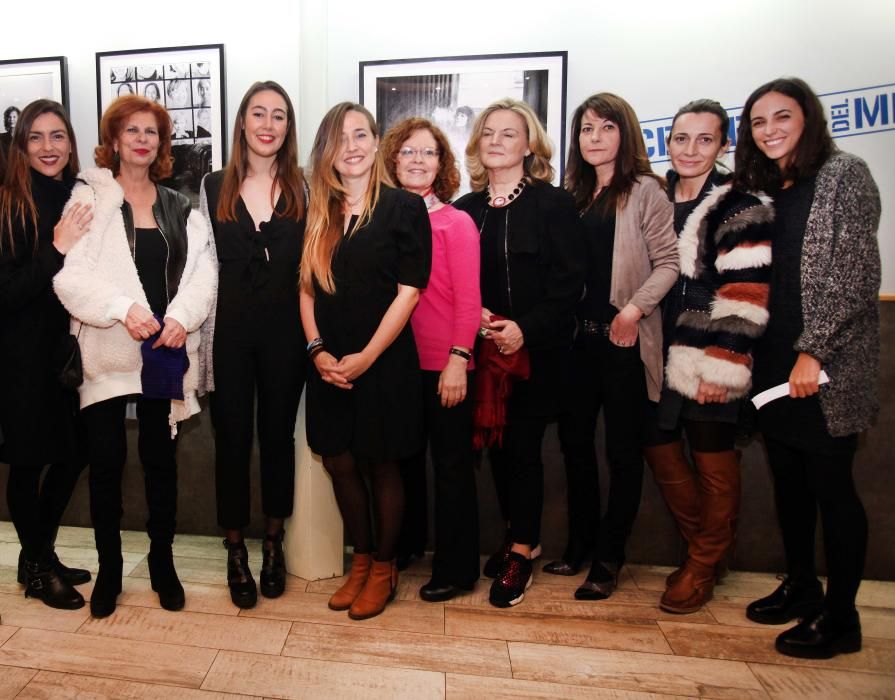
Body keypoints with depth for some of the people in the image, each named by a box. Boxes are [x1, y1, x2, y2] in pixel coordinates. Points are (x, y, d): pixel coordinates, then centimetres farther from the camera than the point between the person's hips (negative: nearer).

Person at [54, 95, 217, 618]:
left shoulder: (180, 209, 13)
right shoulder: (89, 197, 3)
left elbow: (202, 274, 2)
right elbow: (70, 274, -8)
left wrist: (181, 316, -15)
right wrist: (123, 309, -22)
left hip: (165, 350, 2)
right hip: (107, 350, -2)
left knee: (161, 458, 10)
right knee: (107, 461, 4)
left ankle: (163, 562, 24)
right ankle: (109, 567, 22)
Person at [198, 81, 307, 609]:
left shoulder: (303, 189, 4)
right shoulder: (214, 187, 6)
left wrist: (313, 340, -4)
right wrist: (203, 347, -2)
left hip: (285, 332, 0)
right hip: (230, 332, 0)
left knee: (278, 434, 10)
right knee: (232, 438, 6)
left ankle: (274, 545, 28)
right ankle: (236, 551, 22)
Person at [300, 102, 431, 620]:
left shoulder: (404, 207, -4)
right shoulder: (318, 214, 9)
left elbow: (408, 291, -10)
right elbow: (307, 289, 8)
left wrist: (366, 356, -15)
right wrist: (317, 349, -7)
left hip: (385, 360, -4)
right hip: (329, 365, 4)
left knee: (383, 465, 8)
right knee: (340, 464, 11)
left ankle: (384, 568, 27)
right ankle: (361, 560, 32)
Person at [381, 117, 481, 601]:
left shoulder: (456, 222, -6)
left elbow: (468, 300, -9)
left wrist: (458, 360, -16)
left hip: (443, 366, -4)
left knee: (451, 465, 6)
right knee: (403, 457, 19)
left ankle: (455, 569, 21)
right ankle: (404, 546, 39)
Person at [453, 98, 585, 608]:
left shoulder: (554, 203, -3)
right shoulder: (466, 208, 9)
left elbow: (569, 282, -8)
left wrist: (526, 328, -17)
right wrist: (476, 315, -10)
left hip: (536, 350, -4)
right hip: (485, 351, 4)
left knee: (522, 446, 0)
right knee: (496, 445, 9)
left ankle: (521, 553, 16)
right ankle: (518, 537, 28)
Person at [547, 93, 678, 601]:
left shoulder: (645, 191, -3)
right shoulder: (573, 194, 13)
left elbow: (668, 262, -8)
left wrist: (634, 309, -17)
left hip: (624, 340, -6)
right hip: (577, 337, 6)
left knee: (623, 449, 4)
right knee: (574, 441, 12)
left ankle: (608, 558, 17)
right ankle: (581, 543, 29)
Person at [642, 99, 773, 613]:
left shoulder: (740, 209, -6)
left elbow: (744, 297, -13)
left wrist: (723, 366, -18)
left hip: (708, 364, -6)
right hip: (661, 358, 6)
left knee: (713, 459, 6)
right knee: (659, 447, 13)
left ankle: (706, 563, 27)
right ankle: (704, 544, 34)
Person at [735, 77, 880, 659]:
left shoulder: (844, 174, -5)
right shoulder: (763, 190, 14)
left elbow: (857, 276, -13)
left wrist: (813, 351, -18)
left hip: (826, 366, -6)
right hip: (775, 362, 7)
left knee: (830, 485, 1)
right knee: (788, 480, 14)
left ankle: (840, 618, 16)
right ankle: (801, 588, 31)